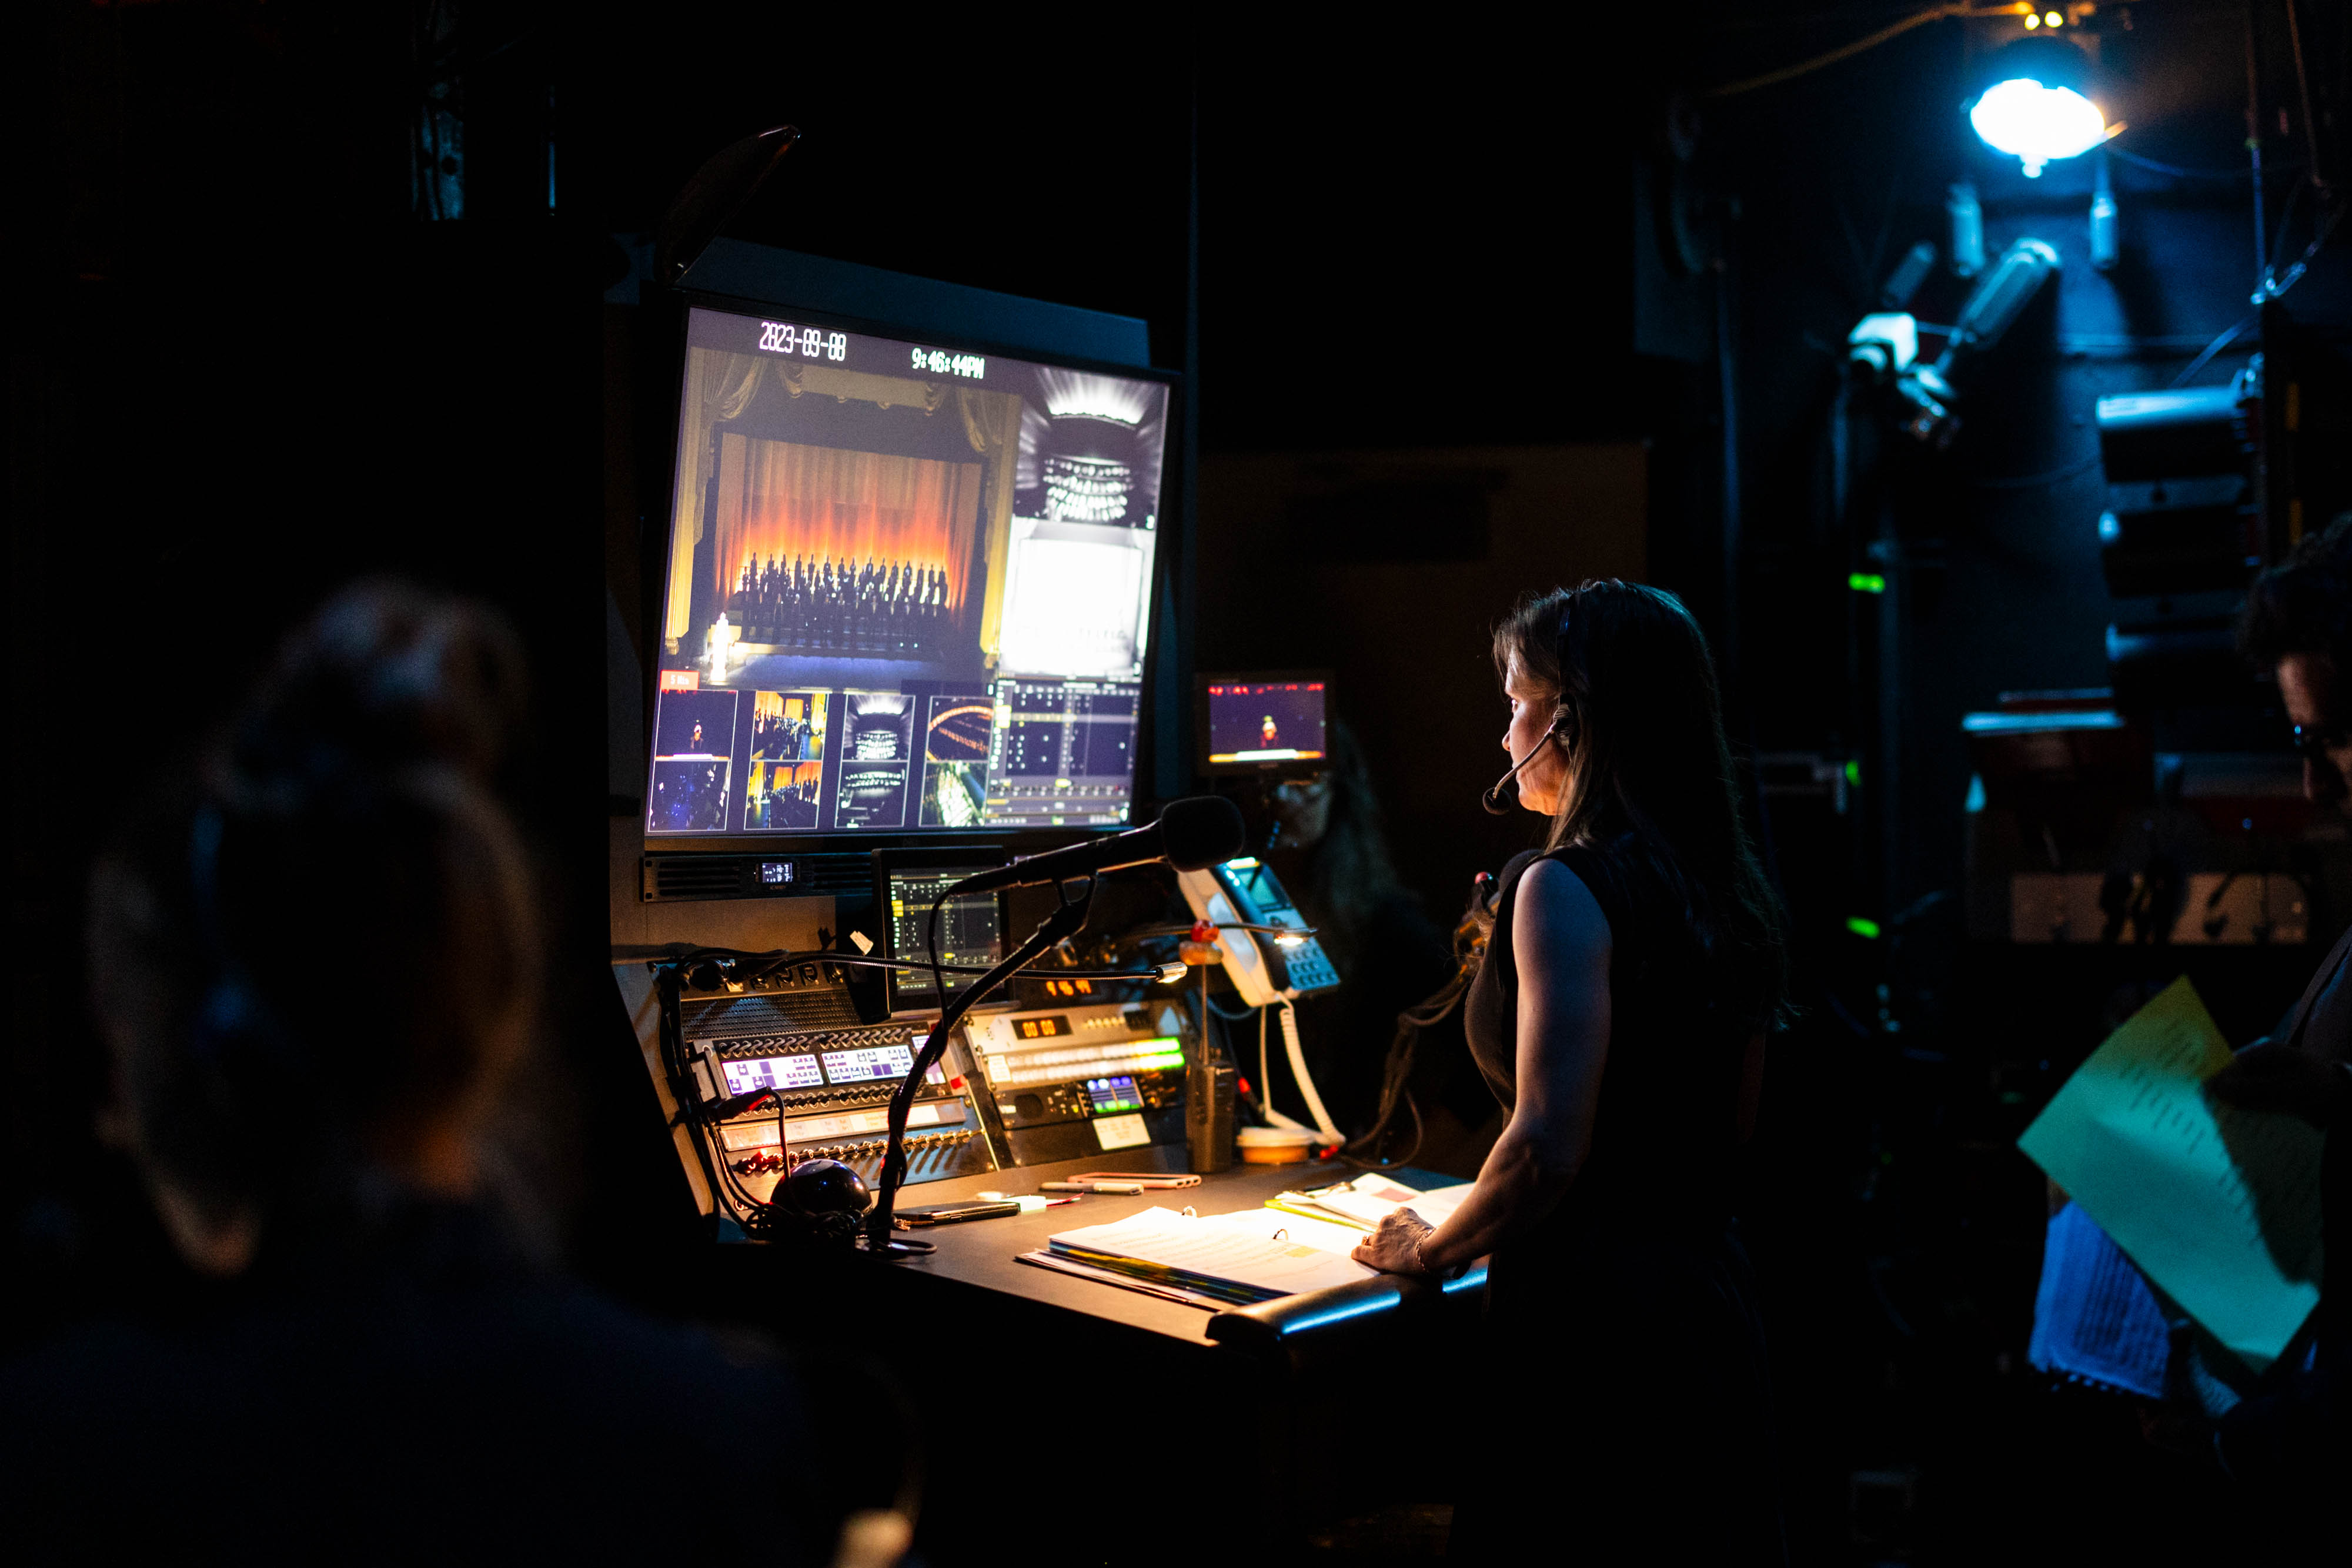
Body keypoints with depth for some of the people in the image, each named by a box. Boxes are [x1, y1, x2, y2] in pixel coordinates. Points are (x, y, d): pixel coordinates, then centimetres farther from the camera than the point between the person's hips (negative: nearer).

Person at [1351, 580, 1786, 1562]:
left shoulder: (1567, 887, -16)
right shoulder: (1730, 895, 9)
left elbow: (1548, 1145, -22)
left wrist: (1434, 1249, -5)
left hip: (1592, 1316, -8)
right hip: (1710, 1296, 9)